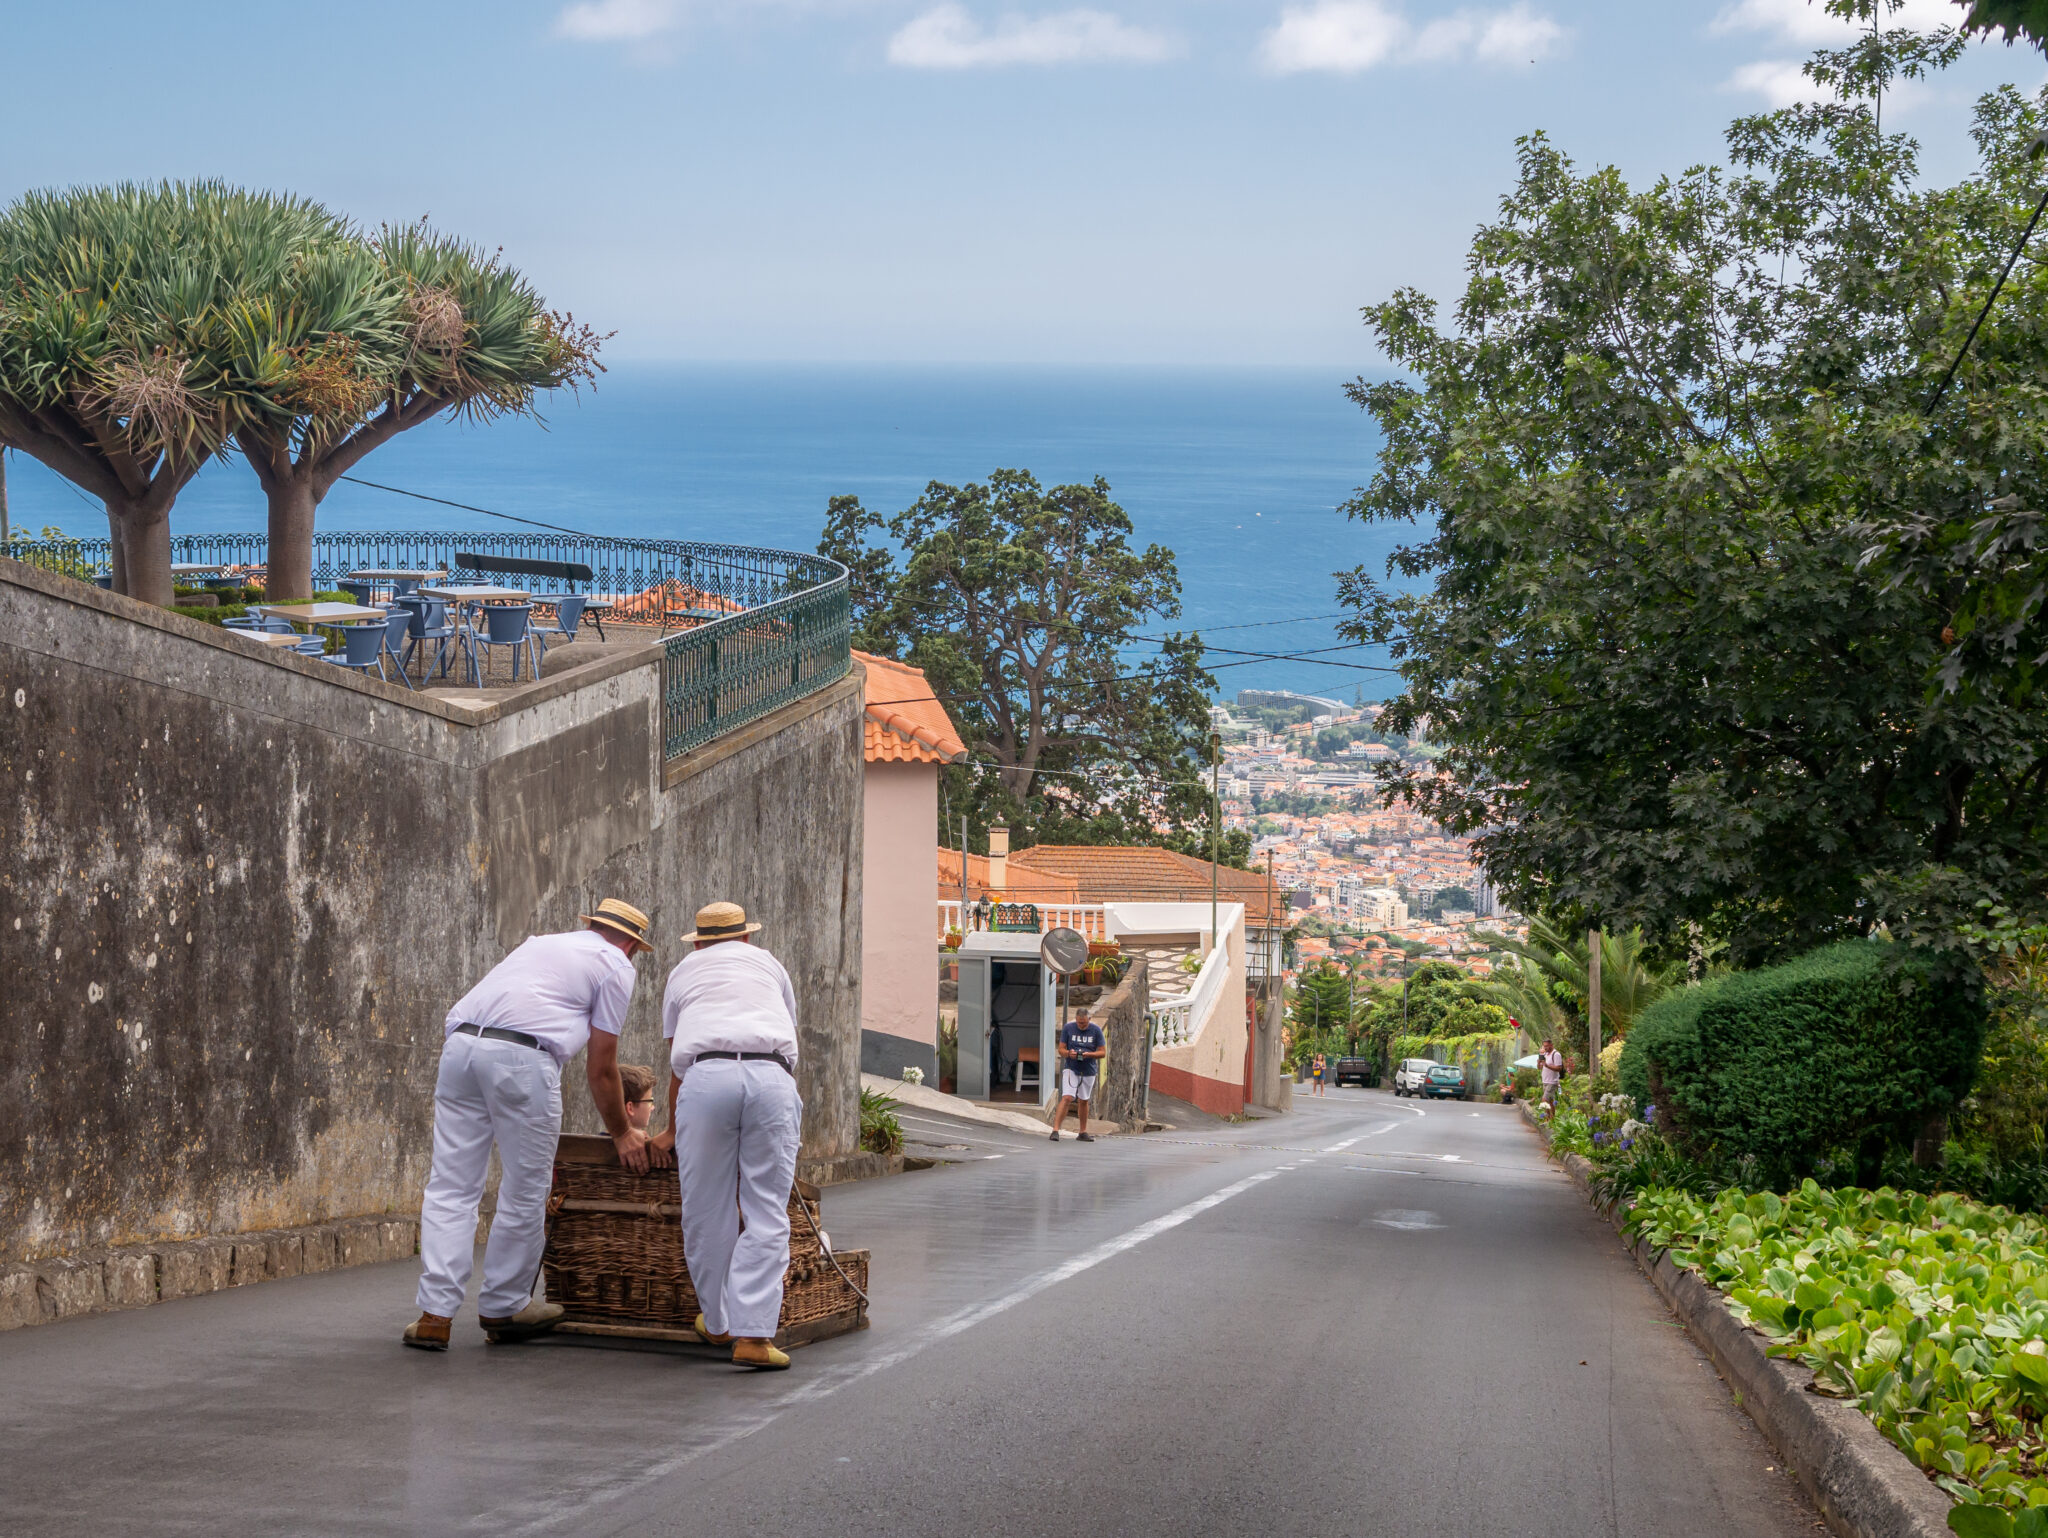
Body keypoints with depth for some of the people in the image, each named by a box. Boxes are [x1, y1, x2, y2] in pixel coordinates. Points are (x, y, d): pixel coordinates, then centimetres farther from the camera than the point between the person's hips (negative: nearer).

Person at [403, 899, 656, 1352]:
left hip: (460, 1042, 6)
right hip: (523, 1058, -6)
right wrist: (621, 1133, 26)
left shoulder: (541, 942, 34)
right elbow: (601, 1068, 13)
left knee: (451, 1187, 5)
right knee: (524, 1191, 9)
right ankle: (502, 1309, 19)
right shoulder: (616, 966, 15)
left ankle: (435, 1314, 0)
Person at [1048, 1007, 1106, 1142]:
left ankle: (1083, 1132, 25)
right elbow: (1061, 1049, 2)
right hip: (1071, 1069, -2)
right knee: (1067, 1098, -16)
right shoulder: (1068, 1029, -2)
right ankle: (1055, 1130, -18)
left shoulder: (1096, 1030, -1)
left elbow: (1103, 1052, 0)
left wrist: (1088, 1054, -18)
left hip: (1088, 1070, 2)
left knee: (1083, 1101, 12)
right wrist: (1069, 1053, -20)